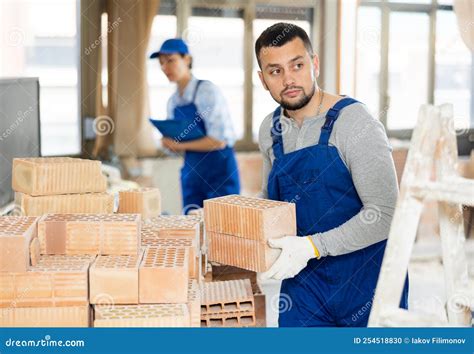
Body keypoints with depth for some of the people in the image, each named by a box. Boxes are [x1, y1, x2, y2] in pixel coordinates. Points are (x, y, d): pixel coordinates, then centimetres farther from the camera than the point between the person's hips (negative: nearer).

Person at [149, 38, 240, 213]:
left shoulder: (207, 91, -12)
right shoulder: (173, 101, 9)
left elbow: (219, 140, -19)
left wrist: (180, 145, -12)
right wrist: (168, 143, -6)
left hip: (219, 172, -6)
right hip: (191, 173, 6)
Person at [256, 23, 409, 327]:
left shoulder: (355, 123, -18)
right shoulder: (270, 130, 2)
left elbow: (385, 213, -23)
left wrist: (312, 246, -27)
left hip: (366, 280, -5)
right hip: (304, 279, 5)